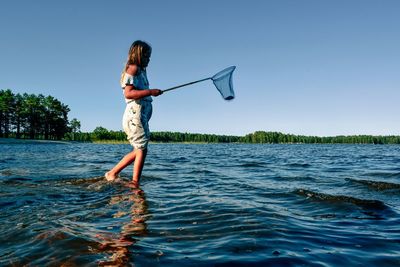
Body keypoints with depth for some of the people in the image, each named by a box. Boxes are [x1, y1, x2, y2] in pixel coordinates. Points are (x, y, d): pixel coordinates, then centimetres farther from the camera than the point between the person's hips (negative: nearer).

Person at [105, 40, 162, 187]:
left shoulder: (141, 70, 22)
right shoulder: (133, 68, -6)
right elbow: (128, 93, -19)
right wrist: (150, 92, -21)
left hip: (141, 116, 10)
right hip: (134, 115, -10)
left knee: (139, 149, 14)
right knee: (142, 149, -8)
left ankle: (112, 173, 20)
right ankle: (135, 183, -3)